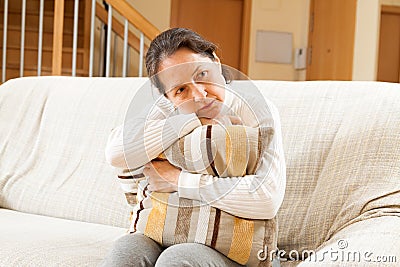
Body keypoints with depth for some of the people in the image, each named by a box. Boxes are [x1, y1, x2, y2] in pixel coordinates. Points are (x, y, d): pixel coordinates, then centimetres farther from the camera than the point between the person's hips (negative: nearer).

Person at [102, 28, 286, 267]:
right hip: (174, 239, 4)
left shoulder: (259, 112, -9)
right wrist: (198, 122, -17)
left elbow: (267, 199, -25)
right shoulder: (169, 110, 4)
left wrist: (179, 180, -20)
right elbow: (117, 152, -17)